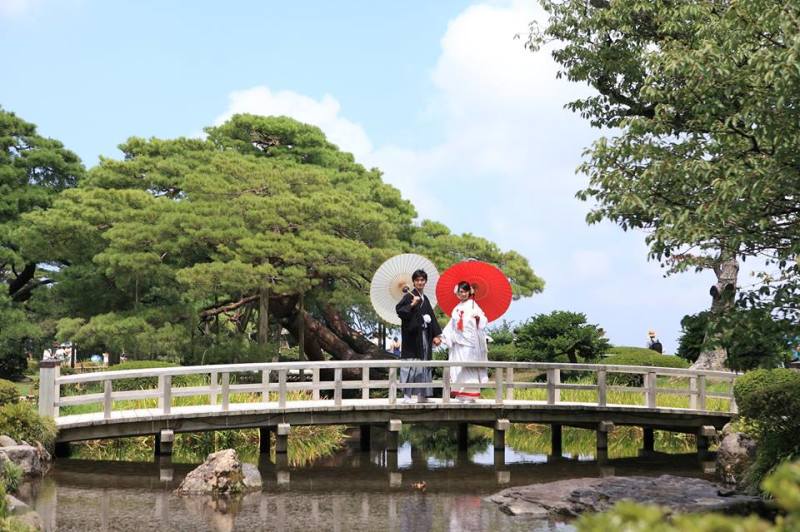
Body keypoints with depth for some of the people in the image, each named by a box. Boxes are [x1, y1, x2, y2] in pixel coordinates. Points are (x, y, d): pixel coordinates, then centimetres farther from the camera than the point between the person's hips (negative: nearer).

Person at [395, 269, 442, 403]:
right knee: (410, 366, -10)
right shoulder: (409, 296, -5)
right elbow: (399, 310, -15)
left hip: (424, 335, 8)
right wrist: (412, 304, -27)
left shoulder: (425, 299, 16)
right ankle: (407, 395, -8)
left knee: (424, 365, 9)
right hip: (412, 335, -7)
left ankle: (422, 395, 14)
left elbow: (431, 317, 18)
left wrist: (436, 335, 12)